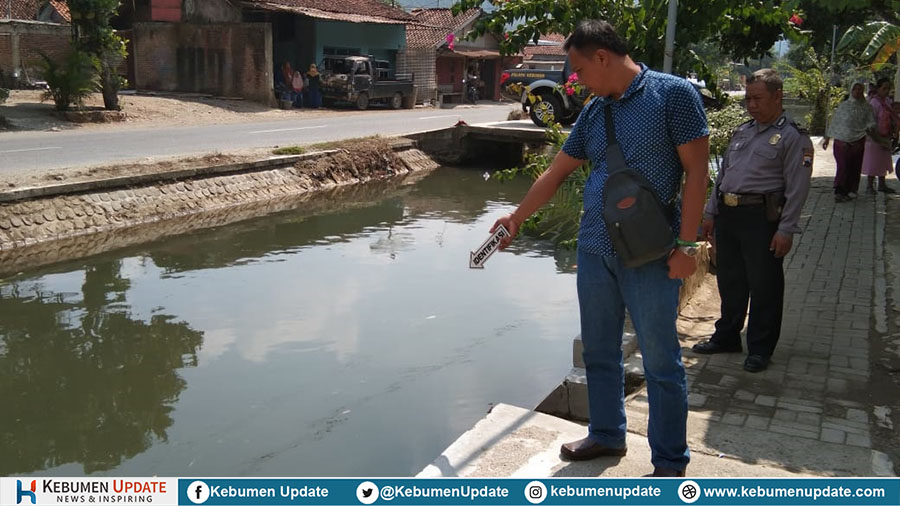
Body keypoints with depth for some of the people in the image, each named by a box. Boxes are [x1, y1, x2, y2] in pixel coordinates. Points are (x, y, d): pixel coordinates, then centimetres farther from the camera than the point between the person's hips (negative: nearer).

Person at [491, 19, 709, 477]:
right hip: (593, 250, 6)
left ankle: (670, 463, 17)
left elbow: (696, 170, -9)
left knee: (661, 362, 3)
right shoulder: (593, 112, 11)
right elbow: (555, 173, 19)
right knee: (599, 353, 15)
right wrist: (516, 218, 23)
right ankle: (607, 435, 33)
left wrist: (686, 244, -13)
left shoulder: (673, 93, -7)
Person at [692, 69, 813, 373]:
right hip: (728, 214, 7)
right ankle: (727, 337, 29)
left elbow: (797, 188, -9)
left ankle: (760, 349, 14)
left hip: (761, 217, -6)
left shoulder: (793, 137, -4)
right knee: (729, 281, 15)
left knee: (763, 287, 2)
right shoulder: (742, 131, 17)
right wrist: (711, 213, 16)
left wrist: (786, 230, -15)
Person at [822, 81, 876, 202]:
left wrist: (870, 128, -18)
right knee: (843, 166, -10)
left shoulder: (866, 107, 9)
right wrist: (827, 138, 12)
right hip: (841, 141, -1)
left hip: (857, 142, 1)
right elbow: (834, 122, 12)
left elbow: (871, 122, 6)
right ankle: (839, 192, -9)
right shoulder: (843, 105, 8)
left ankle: (850, 191, 14)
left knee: (855, 168, 4)